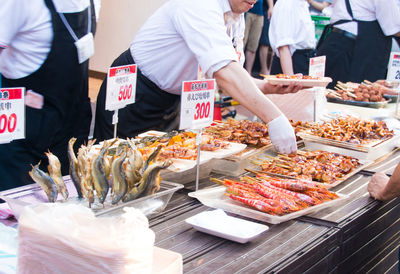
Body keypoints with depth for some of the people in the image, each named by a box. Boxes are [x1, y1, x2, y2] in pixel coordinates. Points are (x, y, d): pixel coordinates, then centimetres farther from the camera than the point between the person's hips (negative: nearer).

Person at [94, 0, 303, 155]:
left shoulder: (236, 17, 0)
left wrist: (269, 87, -18)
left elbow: (232, 78, 2)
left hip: (169, 102, 8)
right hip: (133, 95, -8)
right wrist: (274, 118, -46)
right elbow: (224, 71, -42)